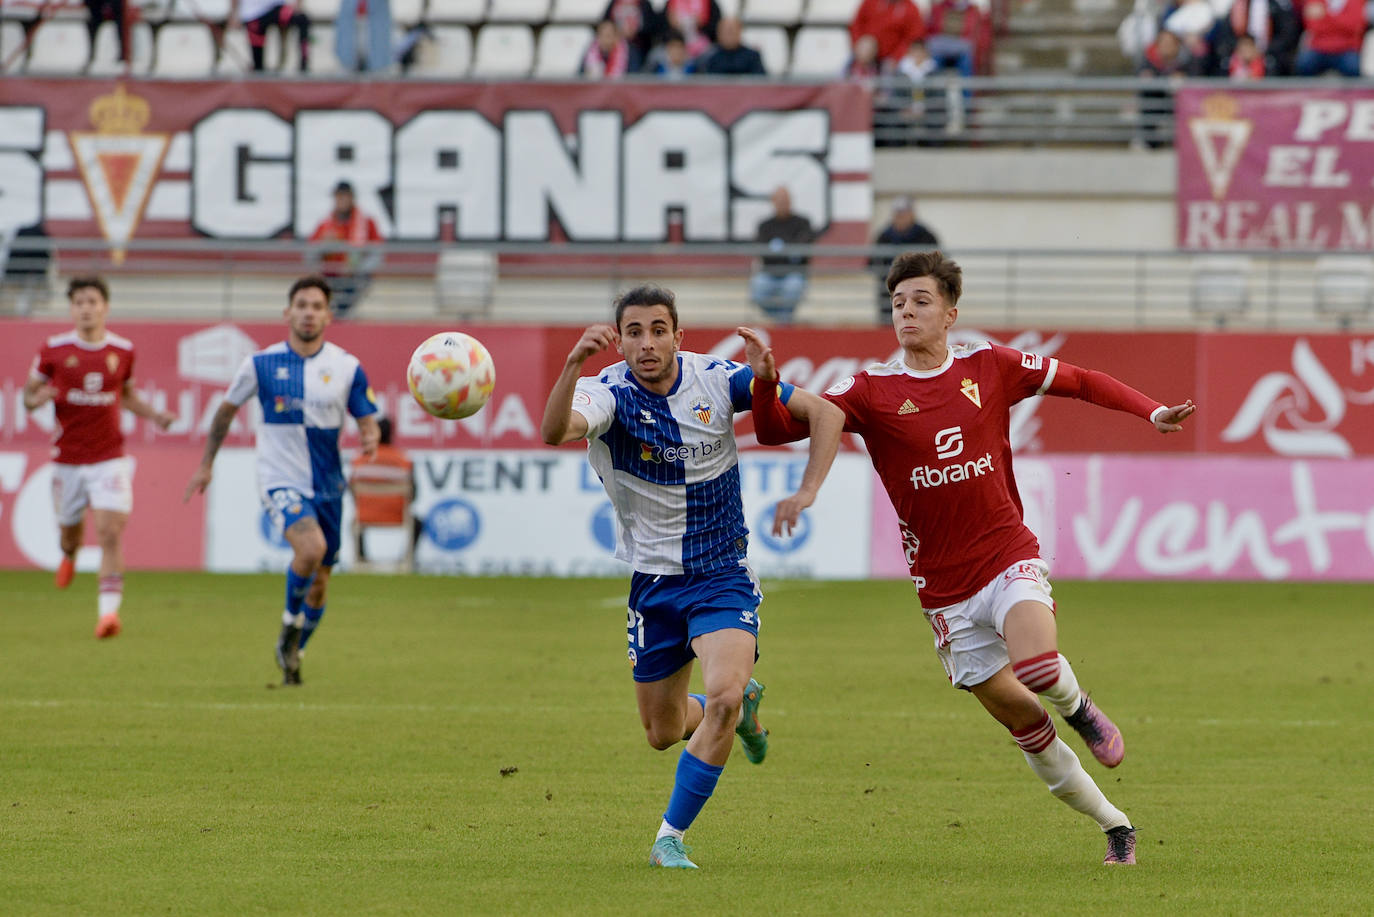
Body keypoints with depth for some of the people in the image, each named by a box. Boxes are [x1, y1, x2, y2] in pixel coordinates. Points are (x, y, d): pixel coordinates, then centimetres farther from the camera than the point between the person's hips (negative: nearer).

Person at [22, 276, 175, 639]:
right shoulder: (54, 349, -3)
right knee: (70, 528, 13)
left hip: (110, 457, 0)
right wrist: (39, 397, -17)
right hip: (68, 458, 1)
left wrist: (155, 415, 3)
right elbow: (29, 396, 7)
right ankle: (69, 556, 53)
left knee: (111, 532, -16)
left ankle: (108, 612, -19)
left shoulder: (123, 350, 2)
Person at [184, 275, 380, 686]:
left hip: (327, 485, 3)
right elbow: (227, 409, 11)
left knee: (319, 580, 9)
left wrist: (370, 438, -20)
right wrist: (206, 463, 14)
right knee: (311, 546, -29)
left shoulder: (347, 367, -1)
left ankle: (293, 654, 32)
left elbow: (368, 421, 5)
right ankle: (290, 623, -5)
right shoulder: (262, 364, -4)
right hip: (281, 479, -3)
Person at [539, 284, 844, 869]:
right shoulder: (610, 392, -16)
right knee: (662, 733, 11)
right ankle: (741, 704, 46)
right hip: (653, 581, 1)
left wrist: (807, 492, -18)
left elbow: (824, 413, -5)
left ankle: (671, 838, -12)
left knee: (723, 696, -25)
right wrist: (572, 366, -57)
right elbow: (554, 432, -40)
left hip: (723, 574, -1)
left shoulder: (716, 380, -11)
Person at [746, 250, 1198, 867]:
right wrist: (765, 382, -30)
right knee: (1023, 724, 4)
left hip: (1009, 559, -1)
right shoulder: (871, 391, -3)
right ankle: (1114, 825, 21)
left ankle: (1079, 708, 3)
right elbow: (778, 429, -10)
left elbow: (1079, 382, 12)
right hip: (944, 590, 1)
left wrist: (1150, 411, -1)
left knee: (1038, 666, -32)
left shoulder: (989, 367, 1)